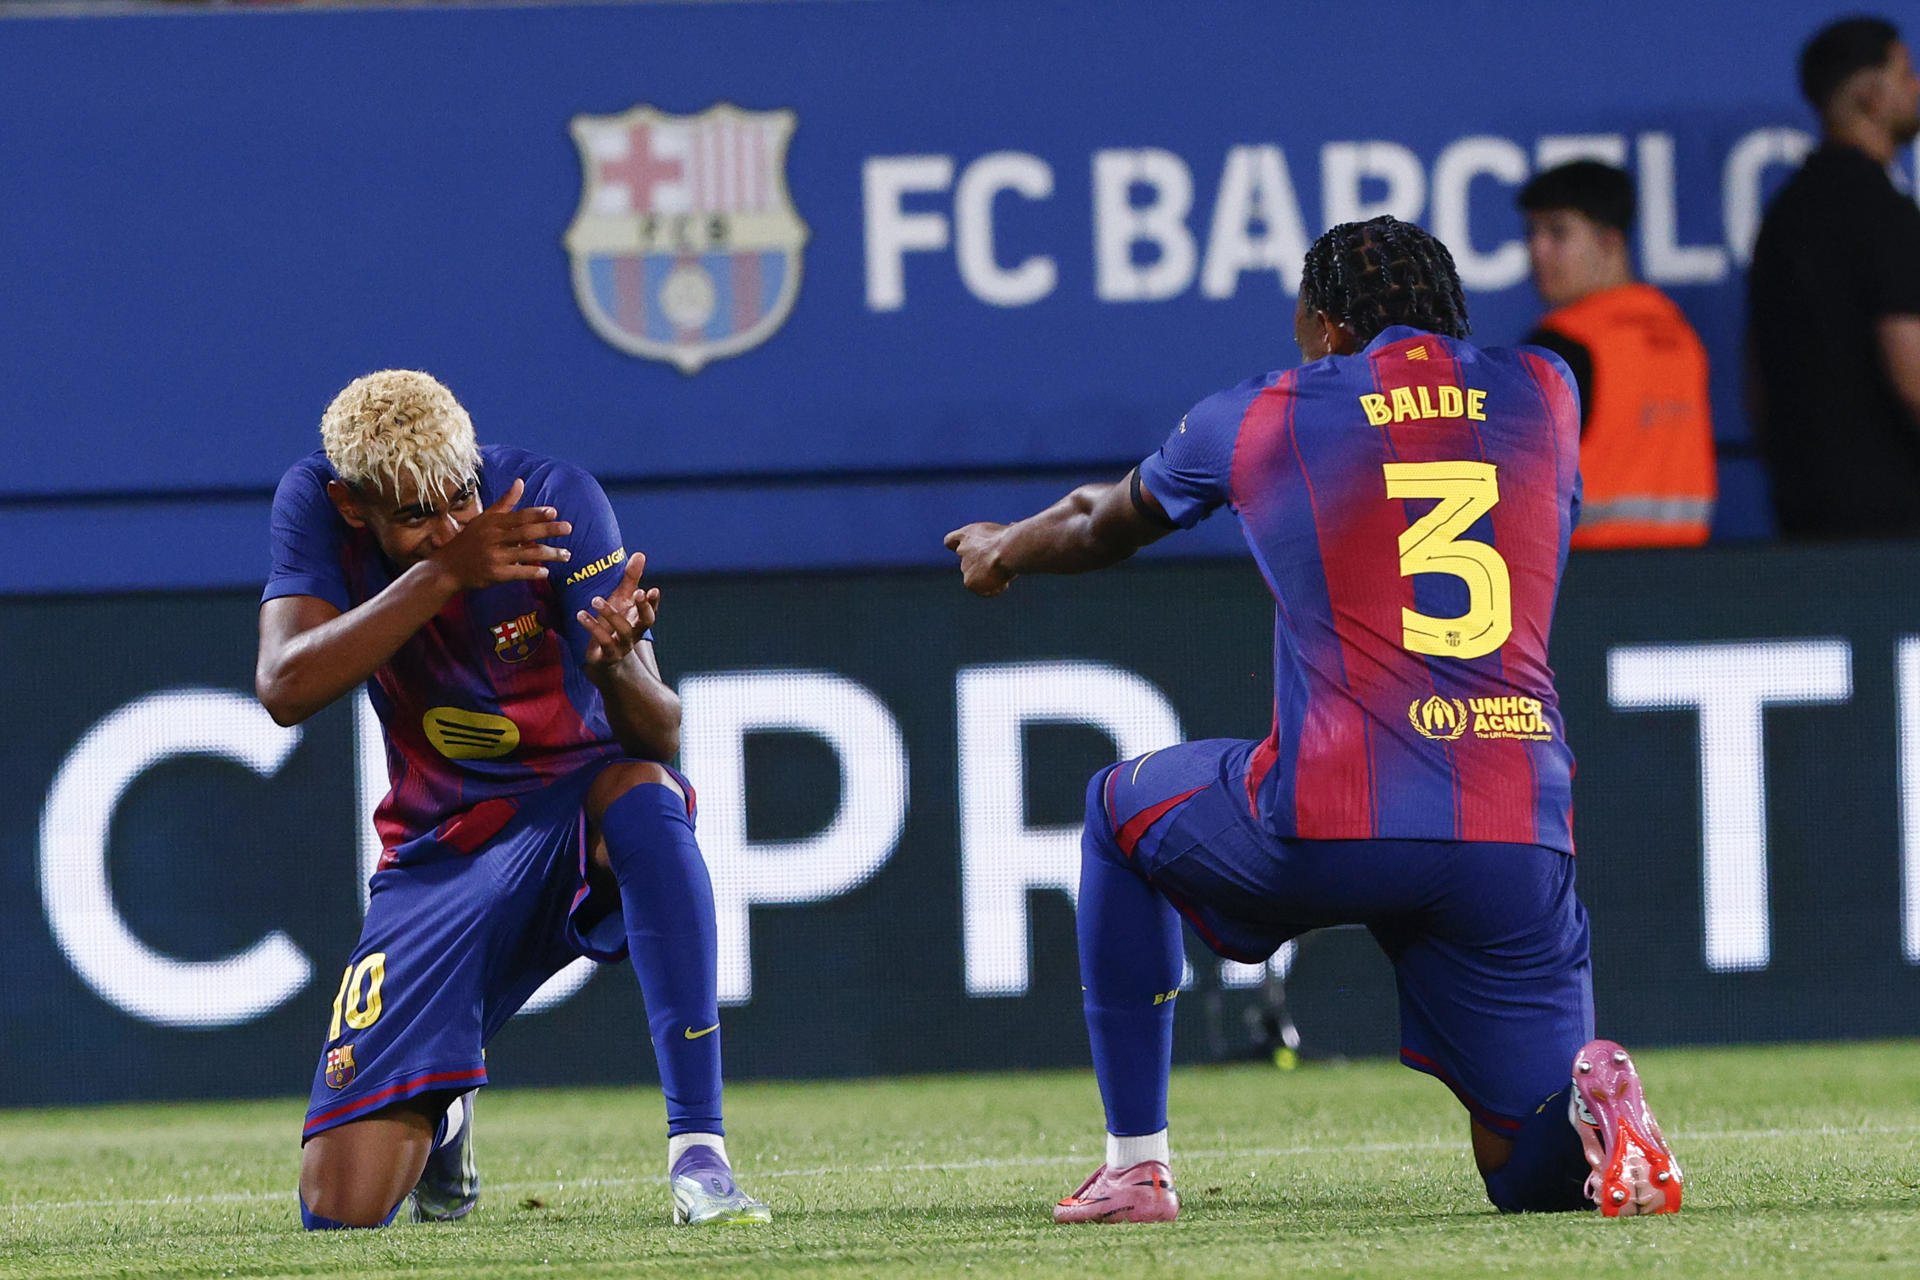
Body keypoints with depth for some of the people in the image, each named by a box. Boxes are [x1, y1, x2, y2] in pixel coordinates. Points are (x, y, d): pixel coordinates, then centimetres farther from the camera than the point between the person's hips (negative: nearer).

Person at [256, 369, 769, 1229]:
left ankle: (698, 1150, -38)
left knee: (642, 793, -41)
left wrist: (616, 668, -48)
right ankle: (439, 1112, 31)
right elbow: (286, 690, -28)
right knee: (343, 1205, -9)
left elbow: (659, 737, -23)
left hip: (574, 807, -2)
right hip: (439, 856, 2)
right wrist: (443, 574, -37)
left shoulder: (553, 500, -19)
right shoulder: (314, 504, -13)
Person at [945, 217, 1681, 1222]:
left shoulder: (1259, 420, 10)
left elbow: (1101, 528, 30)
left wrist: (1002, 552, 55)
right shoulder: (1544, 394, 16)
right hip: (1519, 837, 2)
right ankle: (1588, 1104, -26)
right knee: (1531, 1171, 12)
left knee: (1119, 809, 30)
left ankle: (1135, 1164, 23)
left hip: (1328, 827, -2)